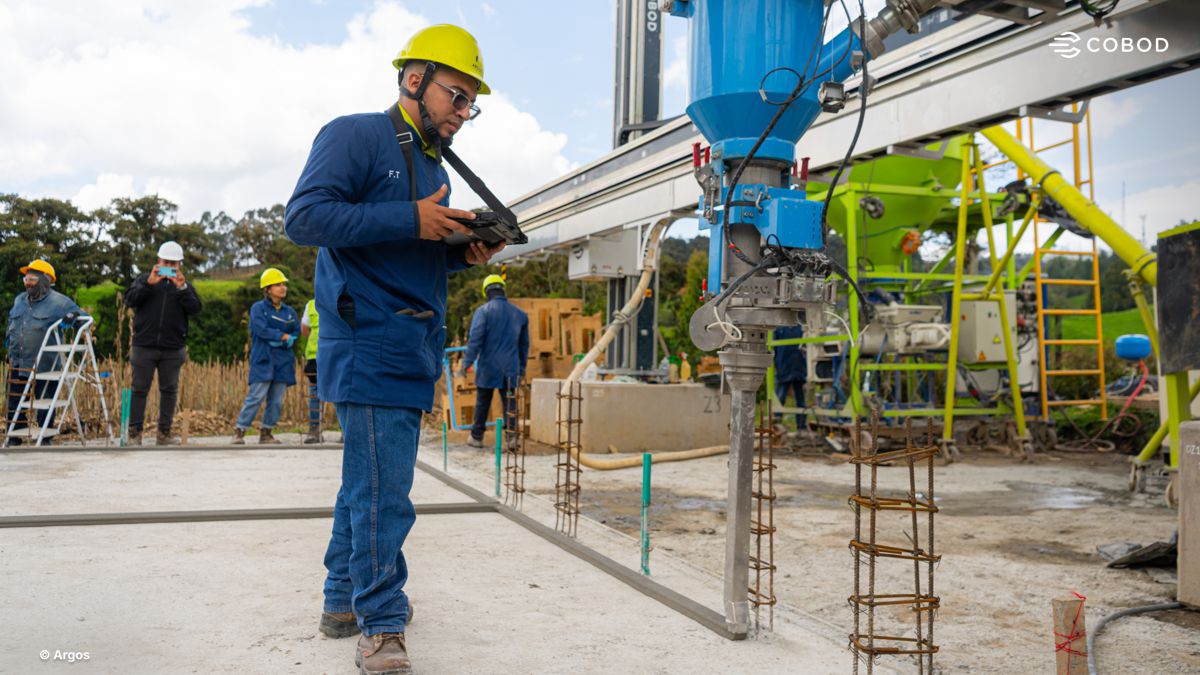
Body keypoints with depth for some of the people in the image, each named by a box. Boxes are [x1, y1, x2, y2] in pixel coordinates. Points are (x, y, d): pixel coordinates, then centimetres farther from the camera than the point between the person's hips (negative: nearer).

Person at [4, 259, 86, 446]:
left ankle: (45, 438, 15)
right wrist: (8, 338, 19)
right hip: (17, 363, 6)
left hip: (43, 365, -6)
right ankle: (13, 436, 21)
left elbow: (84, 317, -4)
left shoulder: (58, 301, -5)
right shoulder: (19, 300, 15)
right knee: (14, 401, 10)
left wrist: (72, 316, -23)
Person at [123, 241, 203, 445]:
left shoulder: (185, 285, 10)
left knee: (169, 390, 7)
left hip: (173, 349, 2)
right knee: (139, 389, 1)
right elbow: (130, 299, -8)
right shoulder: (144, 280, 7)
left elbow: (195, 308, -6)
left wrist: (182, 289, -20)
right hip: (144, 346, -1)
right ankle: (134, 433, 7)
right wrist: (148, 283, -22)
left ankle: (164, 433, 14)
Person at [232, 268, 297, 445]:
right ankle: (239, 431, -3)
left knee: (277, 400, 3)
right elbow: (262, 329, -12)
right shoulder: (258, 308, 1)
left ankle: (266, 432, 13)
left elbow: (296, 335, 8)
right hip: (262, 361, -5)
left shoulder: (290, 312, 14)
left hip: (283, 362, 5)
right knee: (256, 396, -11)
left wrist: (279, 342, -9)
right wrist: (284, 336, -6)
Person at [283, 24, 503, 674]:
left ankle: (344, 600, 28)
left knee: (367, 482, 16)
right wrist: (411, 222, -21)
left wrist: (462, 253, 5)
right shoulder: (355, 136, -5)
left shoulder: (435, 169, 22)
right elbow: (304, 216, -16)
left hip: (410, 353, 10)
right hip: (370, 346, -9)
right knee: (382, 491, -8)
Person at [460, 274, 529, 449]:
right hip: (510, 368, 3)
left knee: (482, 403, 9)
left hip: (488, 368, -3)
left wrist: (467, 362, -11)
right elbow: (524, 344, 16)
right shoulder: (519, 314, 9)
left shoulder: (483, 311, -6)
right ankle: (511, 436, -7)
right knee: (510, 403, 4)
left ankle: (477, 437, 17)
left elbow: (475, 339, -14)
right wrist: (522, 367, 24)